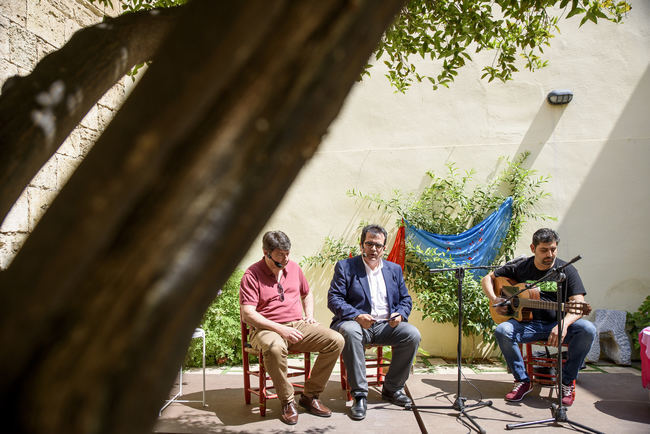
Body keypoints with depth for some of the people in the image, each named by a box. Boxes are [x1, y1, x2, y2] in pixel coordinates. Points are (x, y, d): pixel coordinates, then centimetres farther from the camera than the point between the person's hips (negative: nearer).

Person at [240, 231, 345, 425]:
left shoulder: (293, 267, 13)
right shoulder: (252, 274, -5)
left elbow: (307, 294, 31)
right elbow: (247, 314, -14)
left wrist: (309, 314, 10)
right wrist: (280, 329, -21)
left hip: (298, 325, 5)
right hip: (267, 329, -5)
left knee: (336, 340, -16)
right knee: (275, 348, -41)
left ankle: (310, 396, -4)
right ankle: (287, 402, -16)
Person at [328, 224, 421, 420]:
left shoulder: (394, 269, 16)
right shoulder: (345, 267, 2)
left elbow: (405, 299, 17)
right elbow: (333, 299, -7)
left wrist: (400, 314, -7)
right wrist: (357, 316, -22)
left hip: (386, 325, 4)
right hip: (356, 323, -3)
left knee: (412, 334, -22)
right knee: (350, 331, -37)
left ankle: (392, 388, -2)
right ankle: (359, 395, -25)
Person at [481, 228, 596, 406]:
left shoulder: (567, 270, -1)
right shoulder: (520, 267, 2)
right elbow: (487, 279, 10)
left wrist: (564, 324, -32)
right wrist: (494, 300, -10)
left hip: (558, 323, 0)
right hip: (528, 323, 0)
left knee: (587, 330, -30)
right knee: (502, 331, -29)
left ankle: (567, 381, -9)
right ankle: (523, 380, -9)